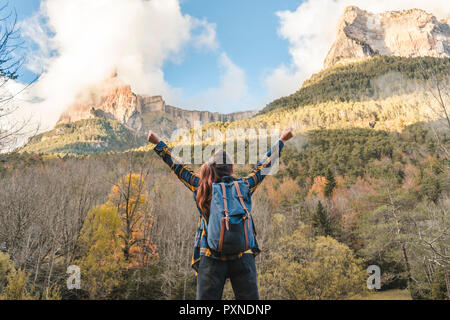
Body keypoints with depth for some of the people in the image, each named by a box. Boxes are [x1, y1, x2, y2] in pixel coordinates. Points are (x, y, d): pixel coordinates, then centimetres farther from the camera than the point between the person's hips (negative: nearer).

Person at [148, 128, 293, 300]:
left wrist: (158, 143, 21)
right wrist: (281, 140, 28)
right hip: (243, 256, 1)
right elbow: (263, 166, 14)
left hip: (211, 258, 0)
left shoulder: (202, 188, -1)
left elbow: (178, 167, 9)